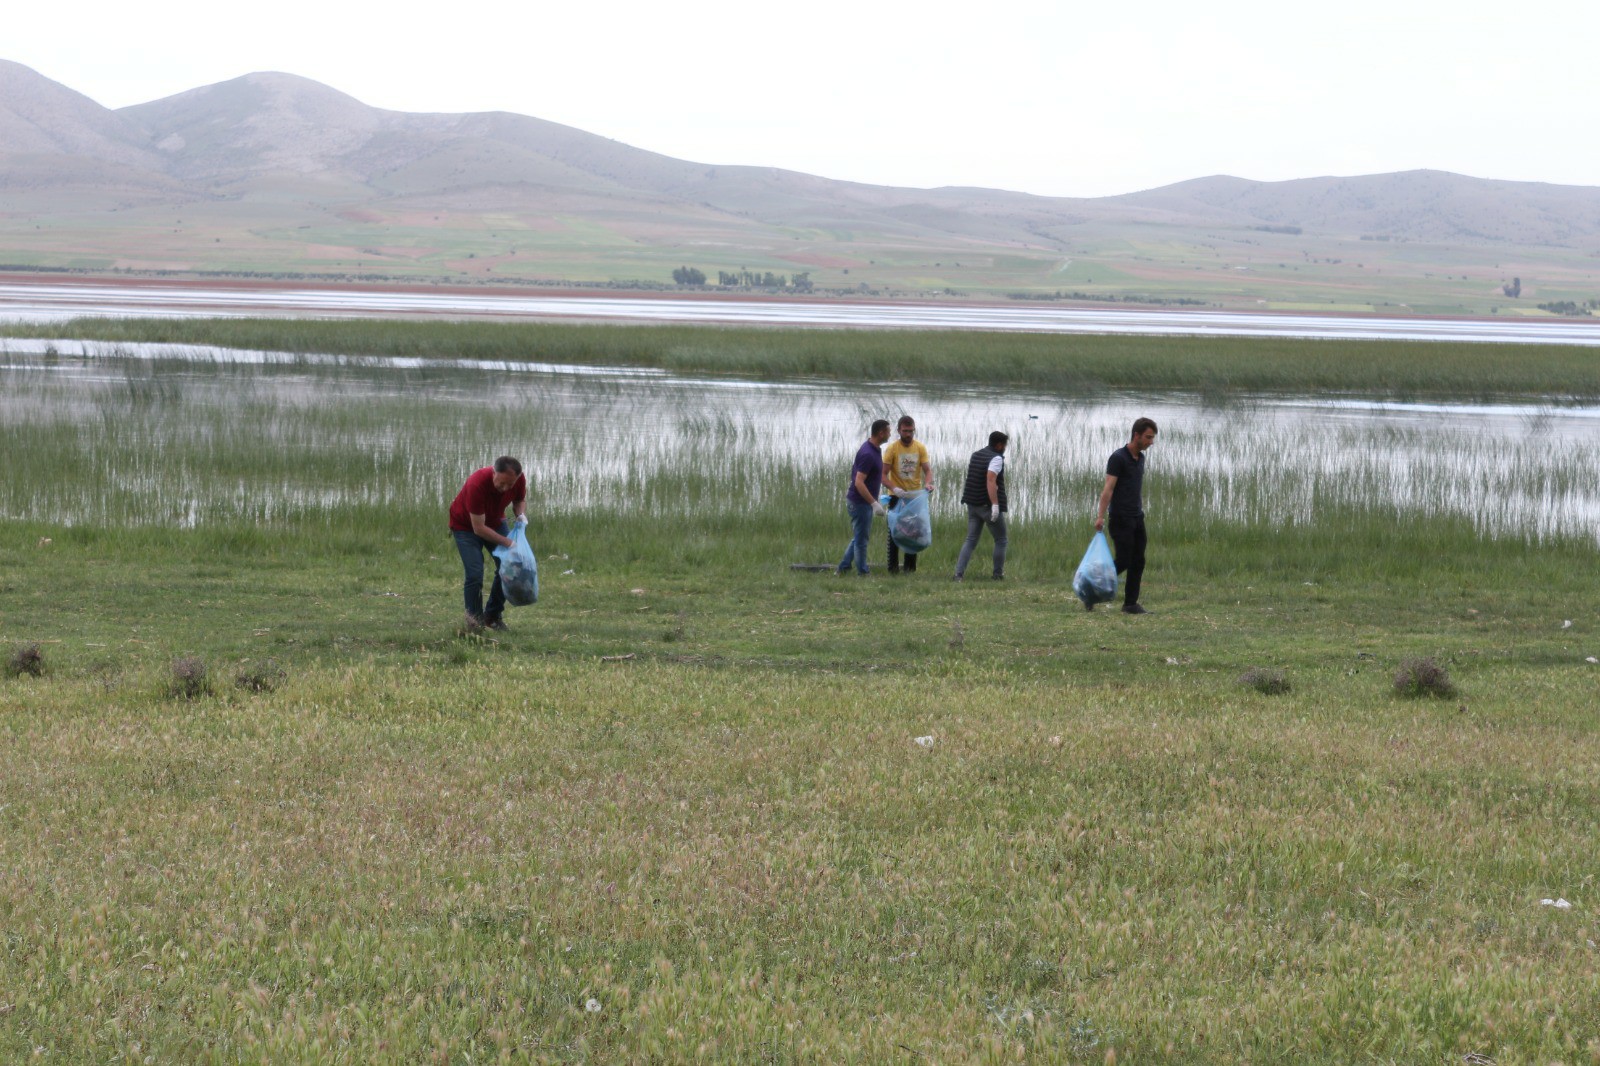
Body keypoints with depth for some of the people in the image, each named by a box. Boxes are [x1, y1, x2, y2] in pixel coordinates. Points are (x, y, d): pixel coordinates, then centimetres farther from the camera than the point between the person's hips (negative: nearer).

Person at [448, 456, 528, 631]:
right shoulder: (477, 484, -40)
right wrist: (507, 542, -33)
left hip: (495, 521, 5)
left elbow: (520, 500, 1)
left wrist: (521, 514, -21)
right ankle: (475, 619, 1)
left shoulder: (518, 480, -24)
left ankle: (493, 616, 12)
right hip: (465, 525, -5)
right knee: (474, 573, -17)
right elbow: (478, 528, -33)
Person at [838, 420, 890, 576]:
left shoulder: (875, 449, 7)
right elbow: (859, 482, -28)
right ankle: (862, 574, 9)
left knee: (859, 538, 17)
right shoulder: (868, 454, -24)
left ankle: (842, 569, 22)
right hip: (860, 502, -10)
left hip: (864, 501, 10)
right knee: (861, 540, 1)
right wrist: (874, 503, -29)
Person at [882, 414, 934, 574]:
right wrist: (893, 488, -31)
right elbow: (883, 474, -13)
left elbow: (927, 469, -4)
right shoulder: (892, 449, -9)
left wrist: (928, 483, -27)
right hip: (897, 496, -2)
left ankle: (910, 567, 14)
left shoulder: (920, 448, -2)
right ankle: (893, 566, 8)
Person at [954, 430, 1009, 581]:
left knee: (971, 540, 6)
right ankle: (998, 575, 11)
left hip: (973, 505, 7)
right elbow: (990, 481, -26)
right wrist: (995, 504, -30)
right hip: (989, 505, -7)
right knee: (1000, 540, 8)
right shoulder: (996, 458, -14)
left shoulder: (975, 455, 12)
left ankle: (959, 573, -7)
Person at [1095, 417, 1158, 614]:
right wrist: (1100, 516, -26)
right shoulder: (1118, 458, -14)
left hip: (1137, 518, 8)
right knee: (1123, 561, -10)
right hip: (1121, 519, -8)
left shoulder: (1140, 458, 12)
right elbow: (1108, 489, -19)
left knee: (1138, 562, 3)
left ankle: (1130, 604, 5)